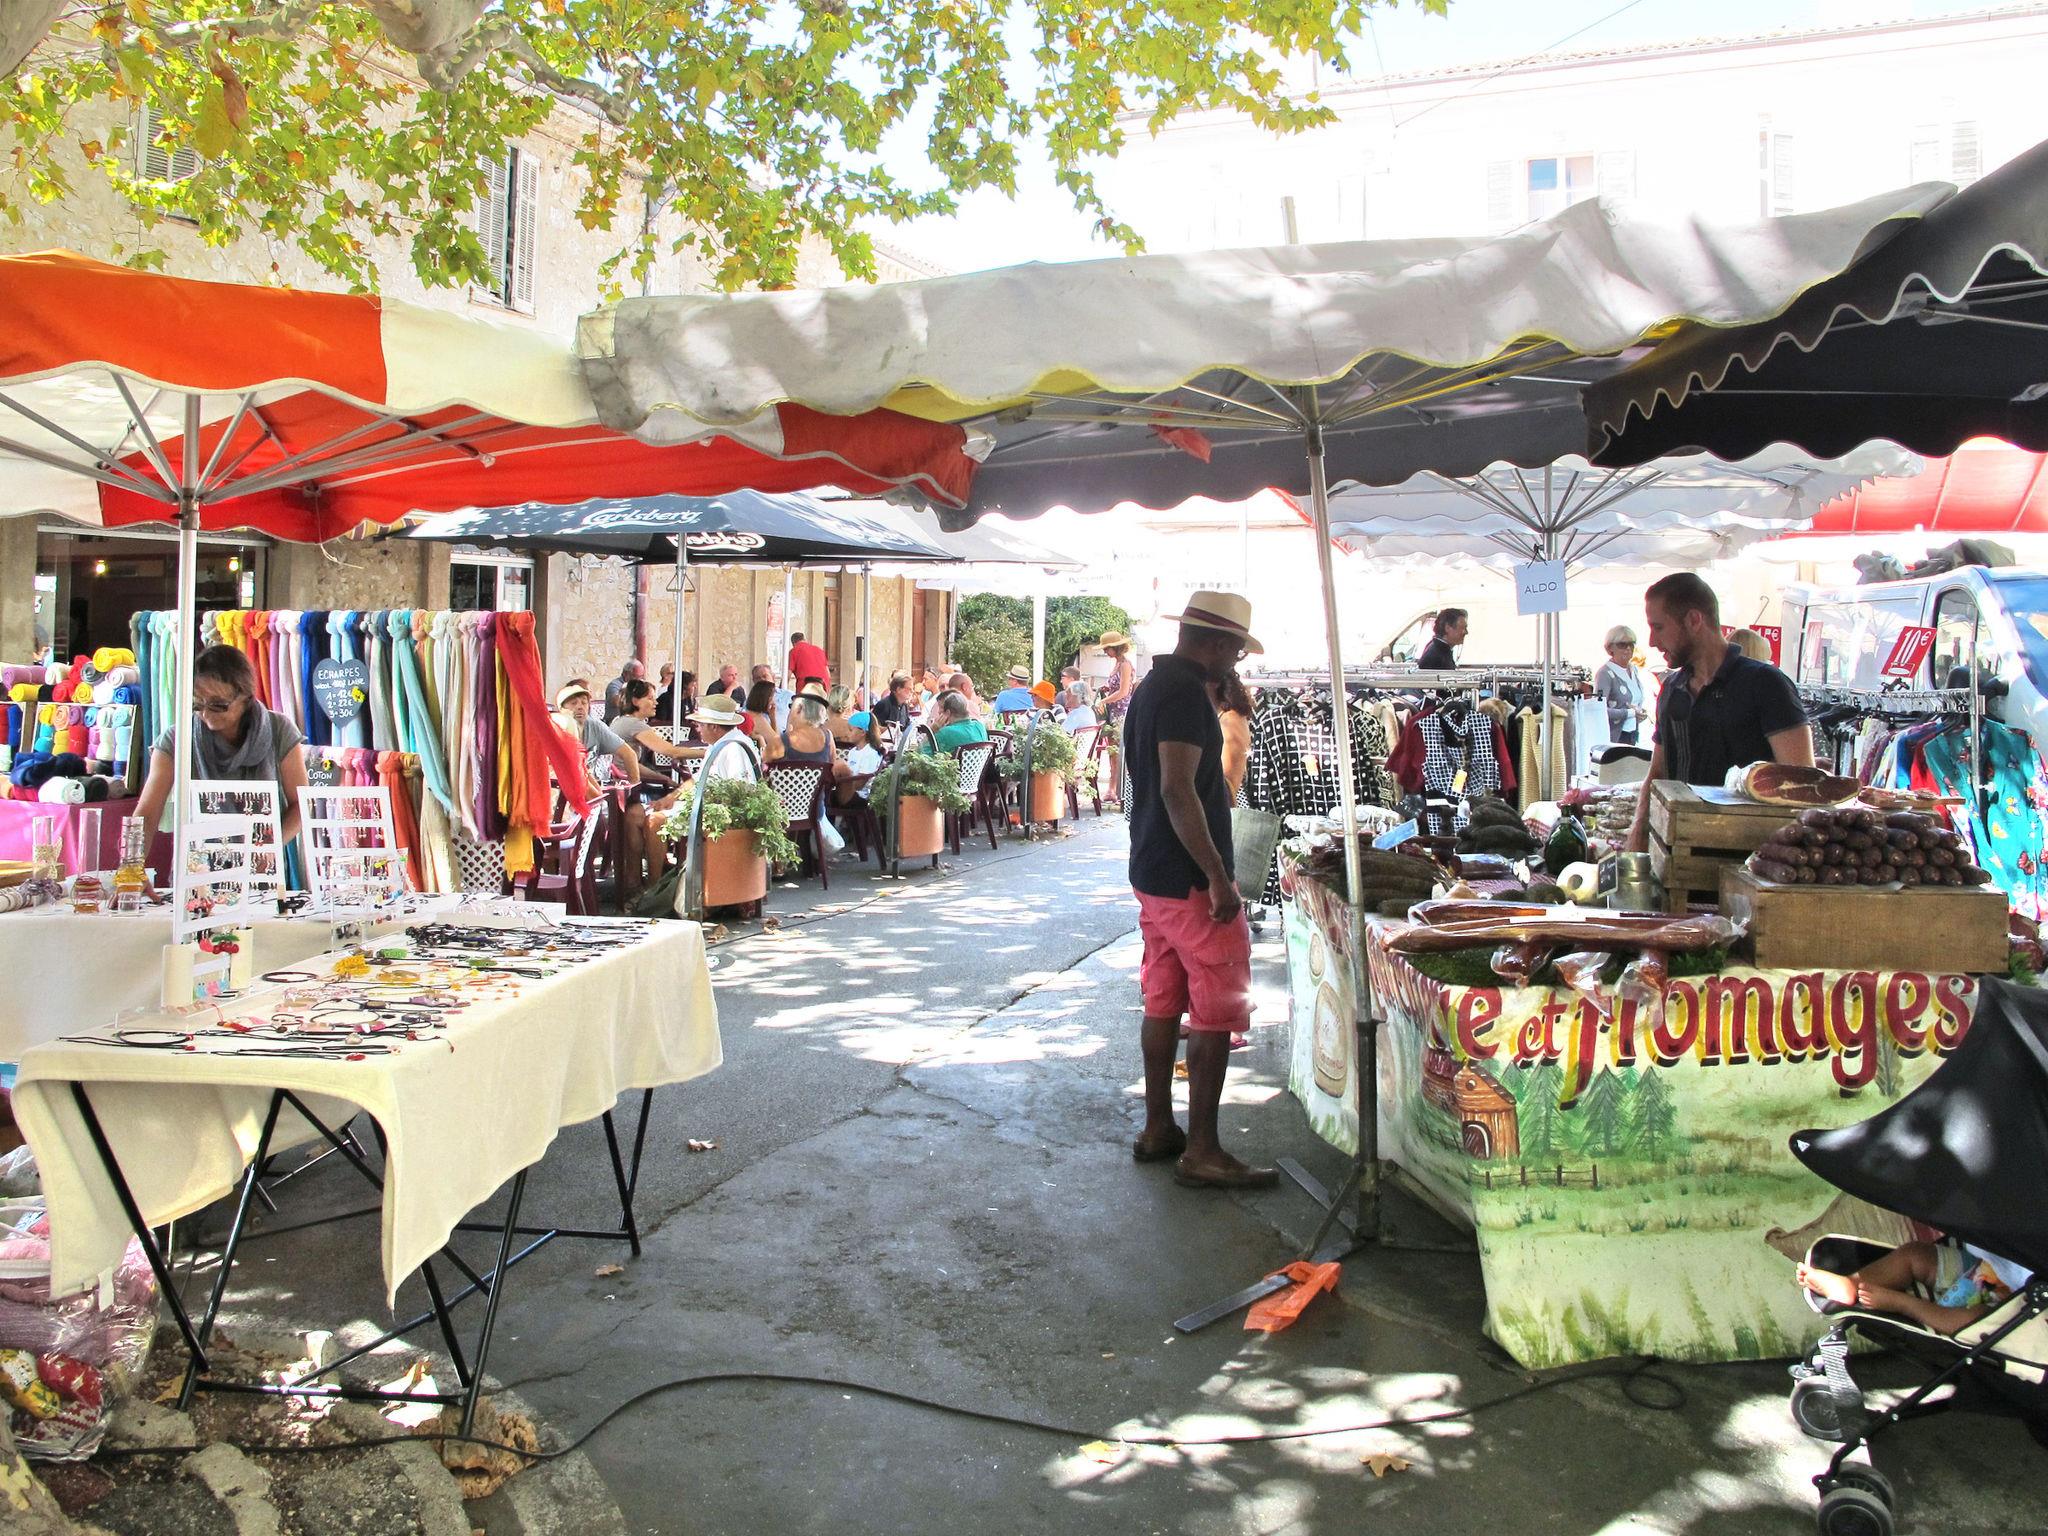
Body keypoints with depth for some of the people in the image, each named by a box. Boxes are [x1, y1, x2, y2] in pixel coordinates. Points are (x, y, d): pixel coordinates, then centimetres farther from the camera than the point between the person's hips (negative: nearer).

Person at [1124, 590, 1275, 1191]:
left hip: (1151, 873, 10)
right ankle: (1201, 1151, 1)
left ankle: (1157, 1130, 23)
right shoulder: (1185, 691, -17)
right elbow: (1178, 790, -26)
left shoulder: (1152, 685, 15)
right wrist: (1218, 877, -25)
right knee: (1218, 1012, -4)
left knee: (1164, 1004, 15)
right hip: (1188, 880, -10)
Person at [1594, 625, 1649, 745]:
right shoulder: (1605, 673, -13)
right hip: (1613, 737, -8)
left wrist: (1641, 712, 6)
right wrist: (1631, 713, -15)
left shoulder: (1634, 669, 13)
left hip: (1633, 735, 8)